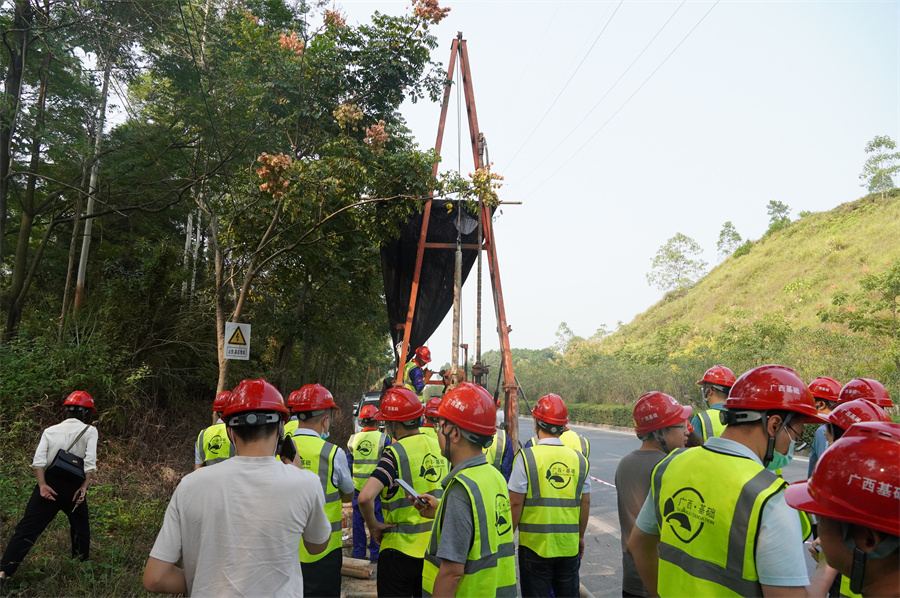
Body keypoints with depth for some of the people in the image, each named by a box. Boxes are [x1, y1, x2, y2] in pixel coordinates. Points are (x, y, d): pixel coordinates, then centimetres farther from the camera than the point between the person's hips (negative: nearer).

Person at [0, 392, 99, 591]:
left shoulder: (50, 431, 9)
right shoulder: (89, 431, 0)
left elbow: (38, 460, -4)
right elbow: (90, 462, -11)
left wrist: (42, 485, -8)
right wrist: (84, 487, -9)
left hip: (49, 485, 1)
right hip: (74, 487, -1)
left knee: (27, 528, 2)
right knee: (81, 524, 22)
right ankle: (81, 562, 33)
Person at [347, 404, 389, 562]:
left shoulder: (353, 439, 3)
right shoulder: (383, 438, -7)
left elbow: (348, 465, 9)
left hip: (357, 486, 3)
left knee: (358, 518, 12)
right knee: (377, 519, 5)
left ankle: (358, 551, 20)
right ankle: (375, 552, 10)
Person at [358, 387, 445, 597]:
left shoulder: (395, 453, -18)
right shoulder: (437, 448, 1)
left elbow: (365, 497, -30)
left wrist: (373, 525, -13)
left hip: (401, 550, -6)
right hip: (435, 549, 6)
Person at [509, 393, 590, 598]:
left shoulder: (526, 457, -12)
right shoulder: (579, 459, 0)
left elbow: (515, 504, -11)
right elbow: (585, 503, 7)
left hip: (535, 545, -3)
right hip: (570, 546, 4)